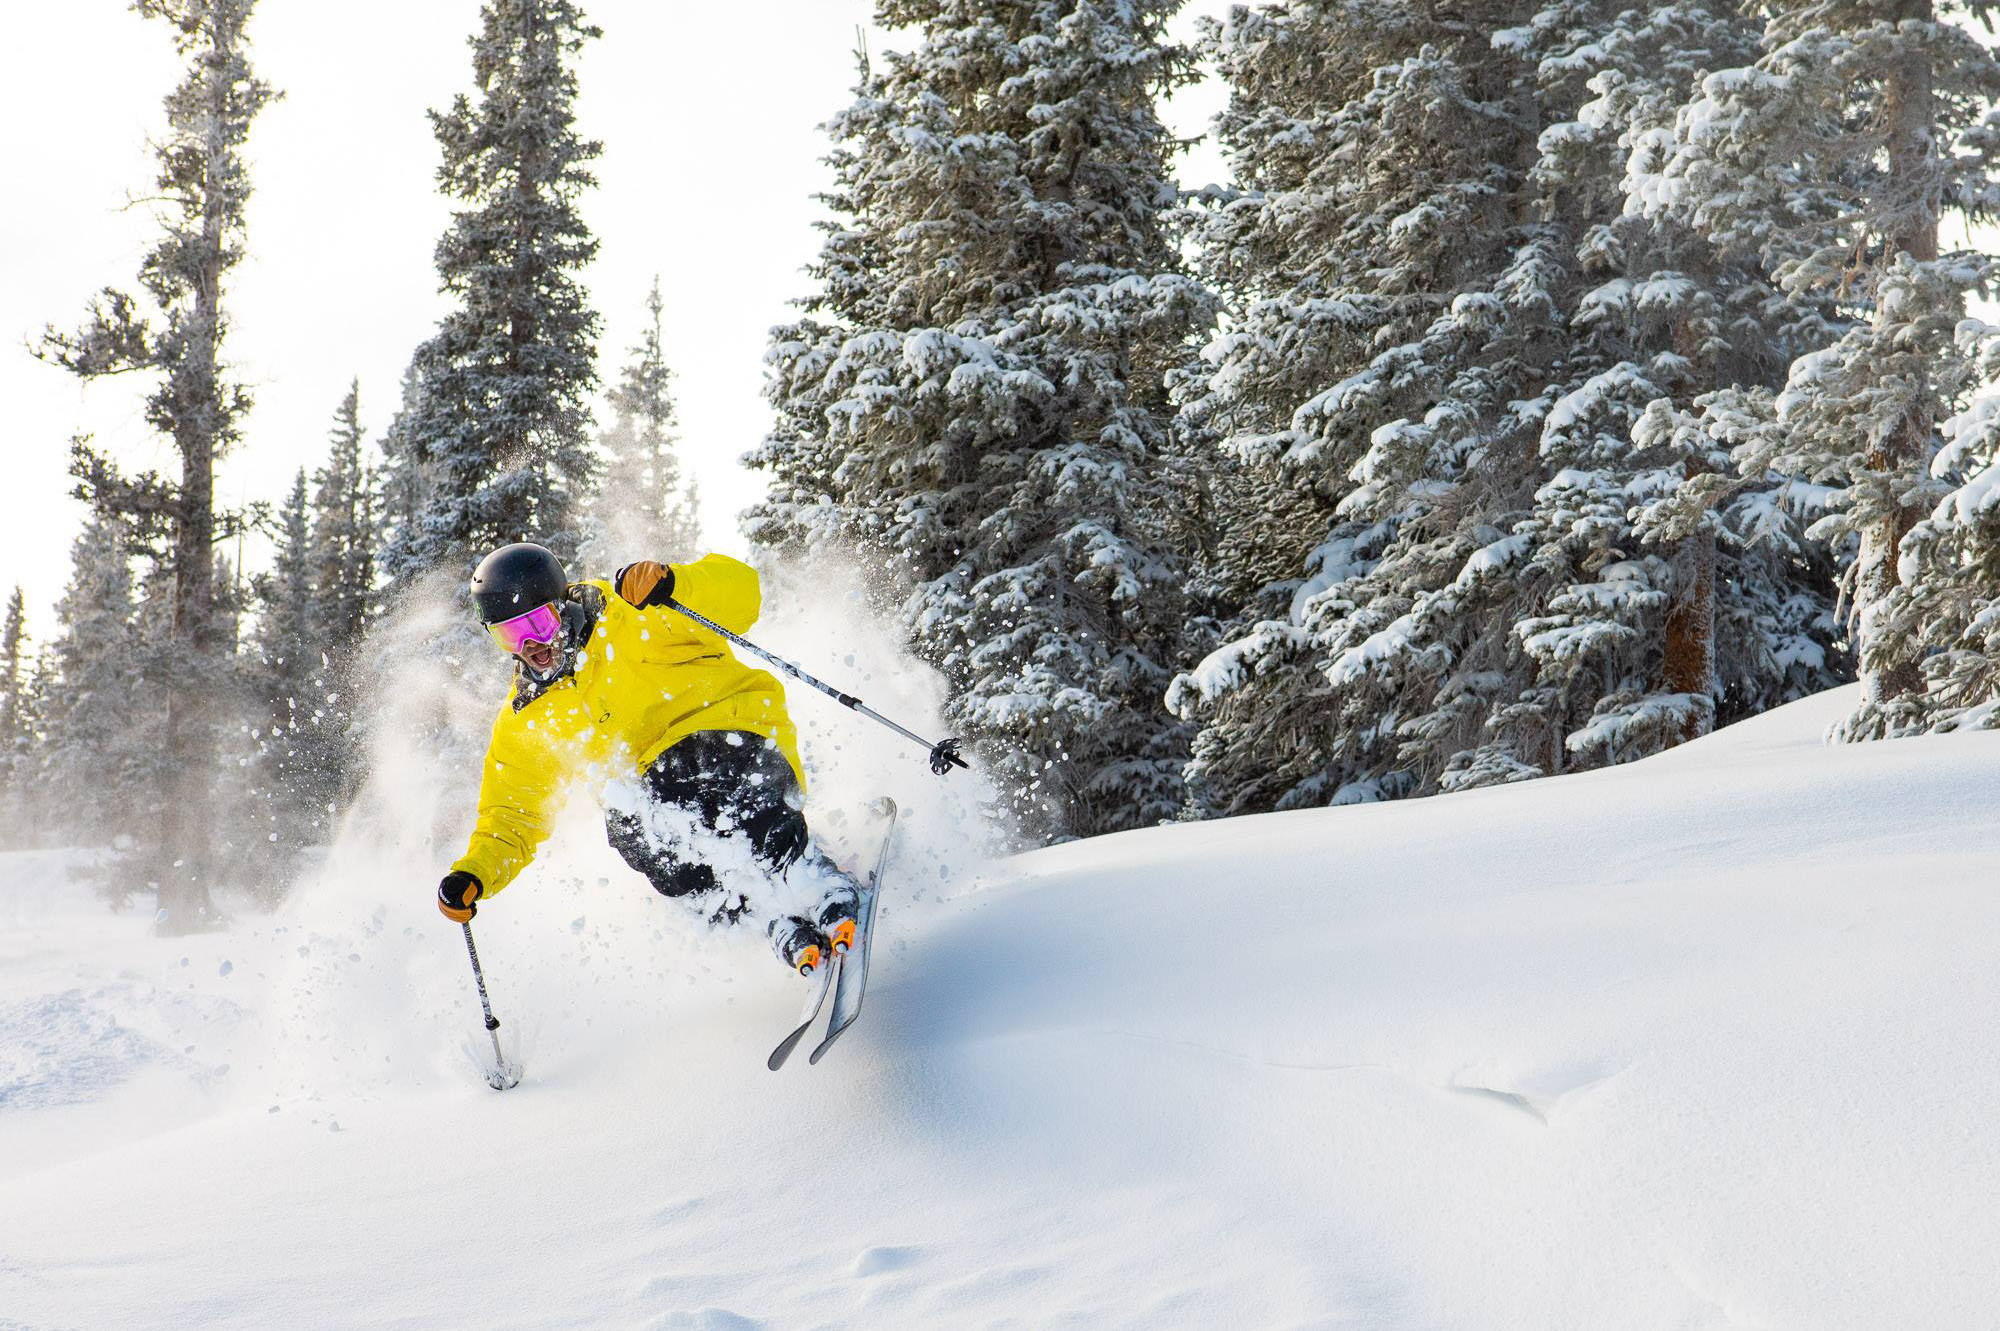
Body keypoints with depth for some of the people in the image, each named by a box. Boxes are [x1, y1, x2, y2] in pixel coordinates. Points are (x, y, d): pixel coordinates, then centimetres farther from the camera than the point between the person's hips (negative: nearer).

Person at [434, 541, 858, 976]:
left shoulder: (627, 617, -7)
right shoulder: (525, 723, 10)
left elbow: (739, 593, -18)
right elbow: (511, 822, 16)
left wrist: (669, 585, -37)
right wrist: (472, 876, -2)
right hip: (664, 785, 5)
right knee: (628, 824, -28)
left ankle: (826, 895, -31)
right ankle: (785, 926, -27)